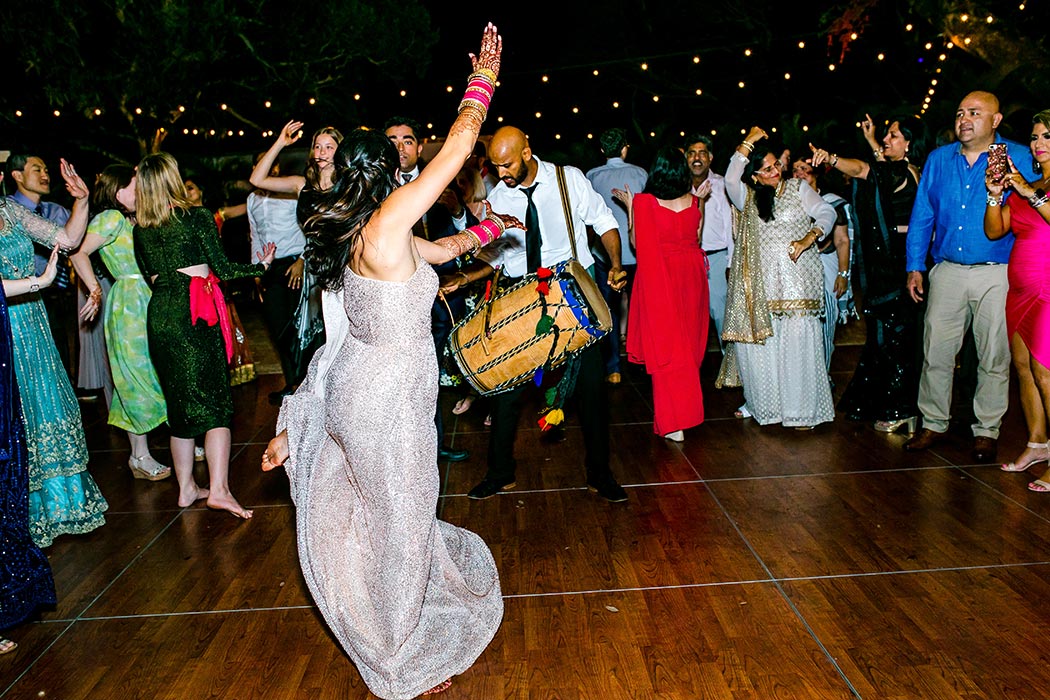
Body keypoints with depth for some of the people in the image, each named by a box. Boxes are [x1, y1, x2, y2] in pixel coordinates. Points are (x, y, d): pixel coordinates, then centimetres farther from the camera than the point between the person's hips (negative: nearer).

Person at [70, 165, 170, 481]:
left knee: (157, 375, 10)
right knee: (138, 377, -4)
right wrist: (95, 291, -16)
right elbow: (78, 252, -17)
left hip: (146, 305, 8)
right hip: (129, 305, -8)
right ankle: (139, 456, 4)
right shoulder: (111, 218, -10)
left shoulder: (130, 220, 16)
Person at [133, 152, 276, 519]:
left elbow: (150, 276, 16)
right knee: (216, 402, -2)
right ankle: (218, 489, -7)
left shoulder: (140, 228, 9)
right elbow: (223, 269, -6)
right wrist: (262, 265, 8)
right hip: (196, 315, -5)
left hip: (158, 316, 6)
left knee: (180, 404, 13)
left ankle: (186, 488, 19)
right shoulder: (196, 216, -6)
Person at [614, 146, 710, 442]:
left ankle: (673, 423, 2)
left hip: (659, 278, -4)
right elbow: (697, 238, 10)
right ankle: (689, 405, 34)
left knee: (665, 347, 2)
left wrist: (629, 206, 4)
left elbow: (636, 243, -4)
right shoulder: (693, 201, -2)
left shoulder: (644, 202, -12)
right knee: (689, 344, 18)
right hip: (691, 275, 4)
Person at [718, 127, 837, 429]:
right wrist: (747, 143, -11)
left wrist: (808, 238, -18)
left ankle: (801, 409, 0)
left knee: (797, 341, -7)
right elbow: (730, 179, -9)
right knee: (760, 342, -2)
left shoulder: (797, 188, 10)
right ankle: (763, 402, 11)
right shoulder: (747, 198, 11)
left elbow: (826, 213, 0)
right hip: (762, 283, 2)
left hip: (797, 279, -1)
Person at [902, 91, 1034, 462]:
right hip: (947, 271, 3)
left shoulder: (1019, 159, 2)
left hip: (998, 275, -2)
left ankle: (986, 431, 18)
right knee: (936, 352, 4)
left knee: (994, 358, 4)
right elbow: (921, 217, 13)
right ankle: (934, 424, 18)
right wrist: (914, 267, 9)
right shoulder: (938, 160, 11)